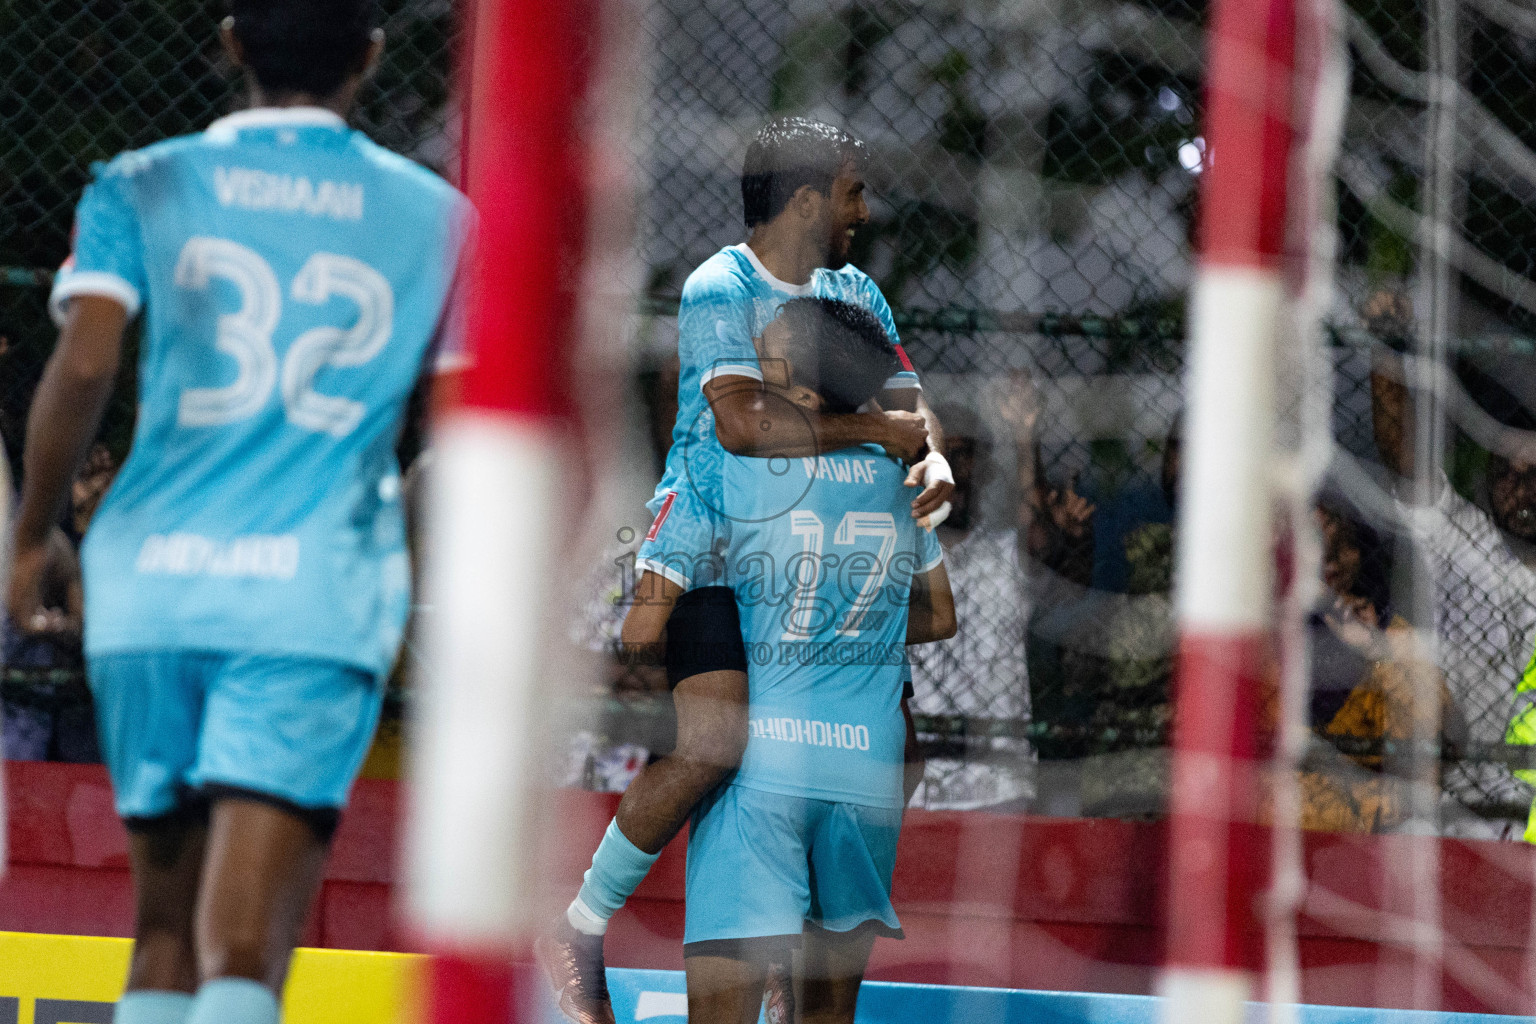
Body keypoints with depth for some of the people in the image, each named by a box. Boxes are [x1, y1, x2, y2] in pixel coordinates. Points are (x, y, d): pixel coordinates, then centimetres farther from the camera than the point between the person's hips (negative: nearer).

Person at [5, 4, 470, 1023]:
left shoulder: (140, 190, 8)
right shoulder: (435, 217, 10)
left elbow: (83, 365, -7)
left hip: (152, 580, 2)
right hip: (319, 594, -2)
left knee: (165, 938, 16)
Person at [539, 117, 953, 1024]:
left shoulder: (856, 294, 12)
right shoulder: (719, 290, -13)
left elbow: (910, 406, 10)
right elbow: (744, 423, -26)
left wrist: (932, 459, -14)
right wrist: (876, 429, -19)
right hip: (702, 554, -8)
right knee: (716, 745, -23)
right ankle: (580, 933, -10)